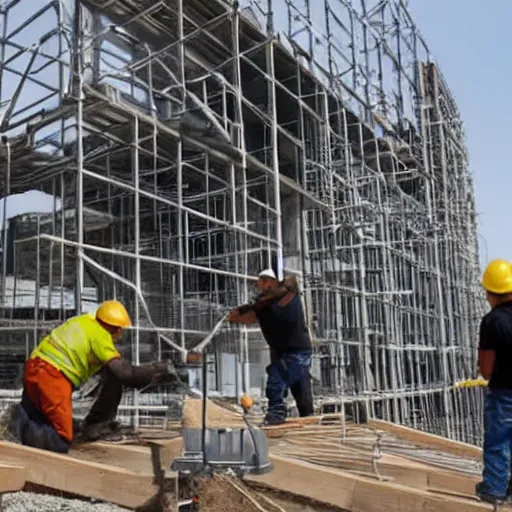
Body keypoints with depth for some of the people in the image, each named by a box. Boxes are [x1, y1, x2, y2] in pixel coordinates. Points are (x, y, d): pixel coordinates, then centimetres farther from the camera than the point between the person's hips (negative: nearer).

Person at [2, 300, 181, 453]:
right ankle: (21, 428, -13)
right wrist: (159, 370, -7)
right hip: (51, 377, -9)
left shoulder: (84, 321, 15)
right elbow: (126, 374, -16)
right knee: (61, 442, -2)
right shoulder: (100, 336, -10)